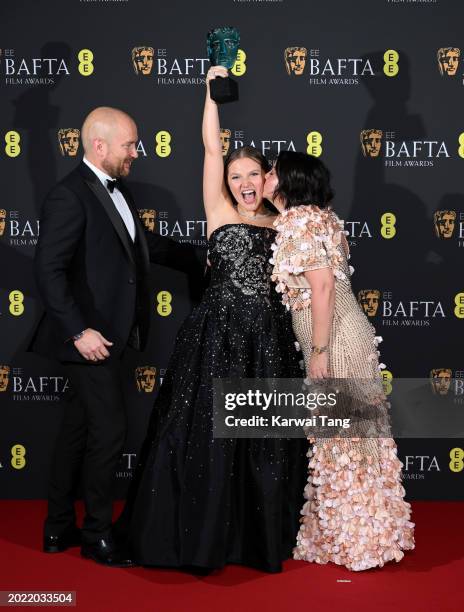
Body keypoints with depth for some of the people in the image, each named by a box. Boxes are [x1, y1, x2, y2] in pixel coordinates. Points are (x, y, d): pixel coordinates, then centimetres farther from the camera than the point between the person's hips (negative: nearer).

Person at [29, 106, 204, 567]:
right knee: (109, 431, -3)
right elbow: (48, 270, -21)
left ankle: (59, 529, 26)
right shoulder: (70, 196, -16)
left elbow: (145, 244, 25)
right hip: (89, 338, -9)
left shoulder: (116, 191, 12)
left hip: (108, 336, 9)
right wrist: (79, 331, -25)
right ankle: (97, 535, 13)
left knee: (78, 429, 15)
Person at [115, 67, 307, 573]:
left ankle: (261, 533, 21)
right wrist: (212, 92, -4)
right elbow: (212, 150, -3)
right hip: (219, 335, -3)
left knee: (266, 440, 7)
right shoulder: (219, 212, 4)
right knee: (209, 434, -1)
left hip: (269, 340, 3)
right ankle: (202, 533, 13)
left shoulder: (280, 225, 13)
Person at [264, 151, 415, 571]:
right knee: (354, 432, 14)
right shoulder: (318, 217, 13)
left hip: (335, 341, -9)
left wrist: (319, 351, -20)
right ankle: (367, 532, 25)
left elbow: (323, 286, -21)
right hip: (345, 336, 9)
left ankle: (352, 540, 11)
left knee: (341, 437, 0)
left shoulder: (297, 223, -14)